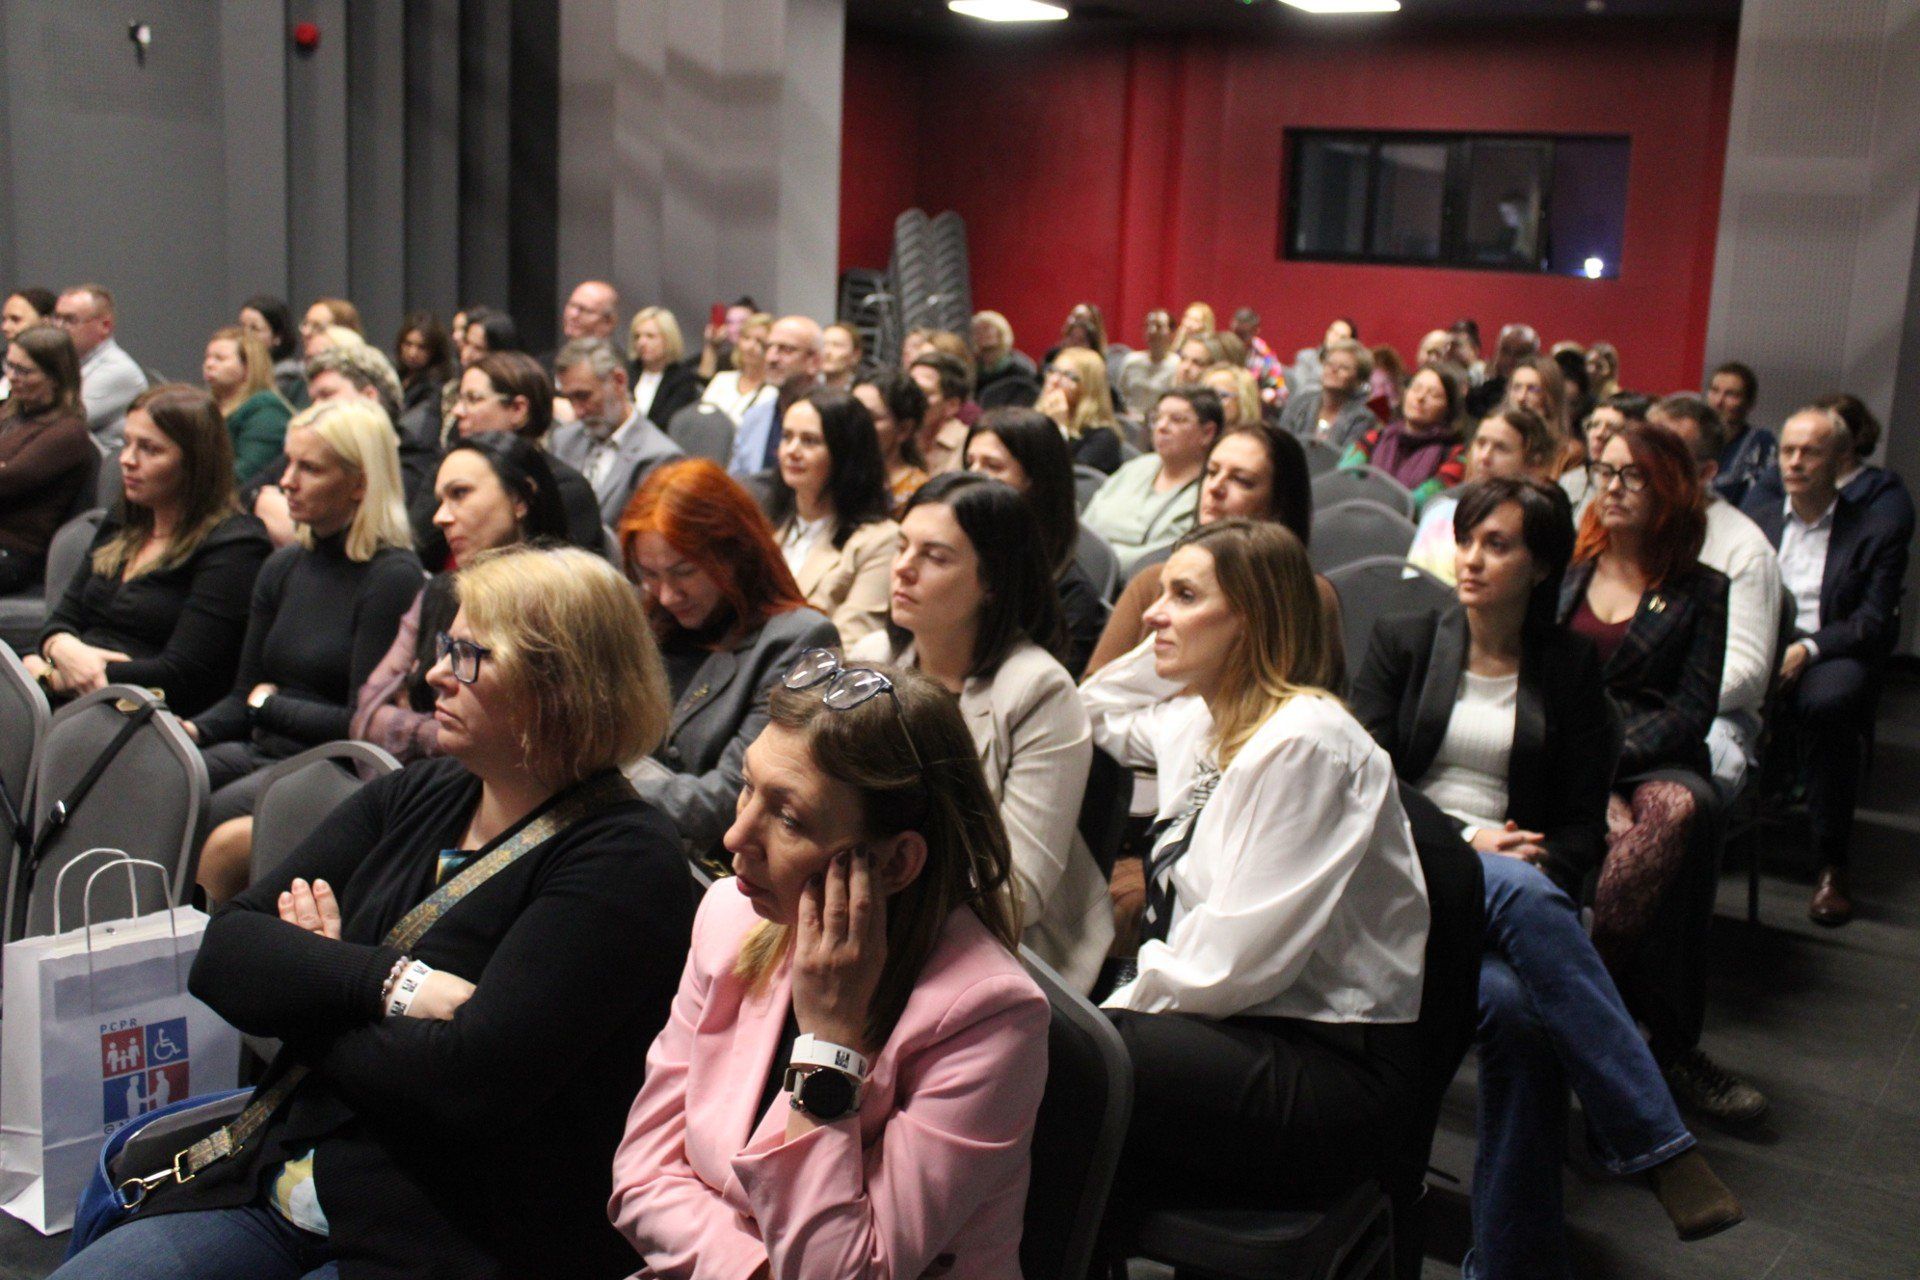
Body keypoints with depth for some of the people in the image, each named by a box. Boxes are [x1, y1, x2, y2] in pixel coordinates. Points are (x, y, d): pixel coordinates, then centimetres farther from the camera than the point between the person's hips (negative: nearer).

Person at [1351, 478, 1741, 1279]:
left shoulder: (1570, 666, 15)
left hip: (1518, 882, 1)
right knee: (1525, 899, -37)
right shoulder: (1403, 642, 13)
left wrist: (1540, 866, -13)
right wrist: (1464, 839, -12)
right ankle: (1658, 1145, -36)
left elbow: (1585, 824, 9)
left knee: (1519, 1008, -35)